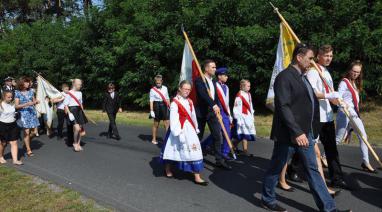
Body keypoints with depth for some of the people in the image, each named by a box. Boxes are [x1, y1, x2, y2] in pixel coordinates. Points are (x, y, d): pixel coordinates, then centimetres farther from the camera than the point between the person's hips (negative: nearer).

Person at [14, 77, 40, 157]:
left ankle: (27, 143, 32)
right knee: (27, 132, -7)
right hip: (23, 114, -4)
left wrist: (36, 102, -6)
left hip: (32, 113, 4)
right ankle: (28, 150, 2)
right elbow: (16, 106, -8)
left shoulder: (31, 91, 7)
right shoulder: (17, 93, -4)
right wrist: (26, 104, -20)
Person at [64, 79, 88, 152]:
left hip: (79, 111, 7)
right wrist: (69, 113, -18)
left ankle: (78, 144, 22)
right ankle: (75, 143, 4)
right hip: (72, 110, -7)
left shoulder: (80, 93, 12)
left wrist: (82, 112, 17)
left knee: (80, 128, 8)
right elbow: (65, 105, -9)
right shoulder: (69, 93, -8)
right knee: (77, 128, -18)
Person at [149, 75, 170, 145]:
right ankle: (154, 139, 23)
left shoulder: (165, 88, 6)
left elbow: (167, 98, 12)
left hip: (164, 106, 3)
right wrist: (151, 110, -15)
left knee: (167, 123, -4)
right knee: (156, 124, 8)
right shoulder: (153, 90, -6)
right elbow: (151, 101, -9)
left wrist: (170, 107, 10)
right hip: (157, 107, -3)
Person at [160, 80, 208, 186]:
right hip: (179, 129, -6)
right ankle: (167, 169, 34)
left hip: (189, 129, 6)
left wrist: (196, 128, 16)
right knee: (173, 148, 8)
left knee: (195, 148, -1)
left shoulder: (190, 102, 9)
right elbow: (173, 119, -17)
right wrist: (177, 132, -21)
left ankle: (197, 177, 2)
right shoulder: (175, 102, -12)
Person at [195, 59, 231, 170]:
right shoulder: (199, 80, -11)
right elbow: (203, 94, -27)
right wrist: (213, 105, -36)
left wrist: (217, 110, 14)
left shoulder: (214, 81, 13)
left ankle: (219, 160, 9)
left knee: (218, 135, 2)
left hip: (213, 112, 6)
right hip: (201, 112, -6)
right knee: (198, 136, 5)